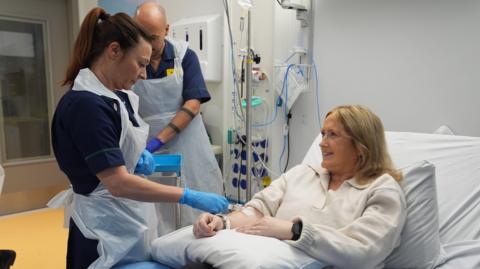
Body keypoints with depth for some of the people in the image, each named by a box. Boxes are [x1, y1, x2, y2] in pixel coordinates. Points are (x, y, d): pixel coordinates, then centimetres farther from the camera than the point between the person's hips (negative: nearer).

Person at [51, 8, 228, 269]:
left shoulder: (116, 96, 5)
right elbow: (118, 183, -28)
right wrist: (190, 197, -28)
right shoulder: (85, 104, -23)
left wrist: (139, 155, -2)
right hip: (106, 228, -8)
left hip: (130, 218, 9)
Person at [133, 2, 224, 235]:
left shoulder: (185, 56, -3)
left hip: (187, 146, 0)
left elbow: (193, 104, -10)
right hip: (147, 151, 0)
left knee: (198, 213, 8)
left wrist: (158, 140, -17)